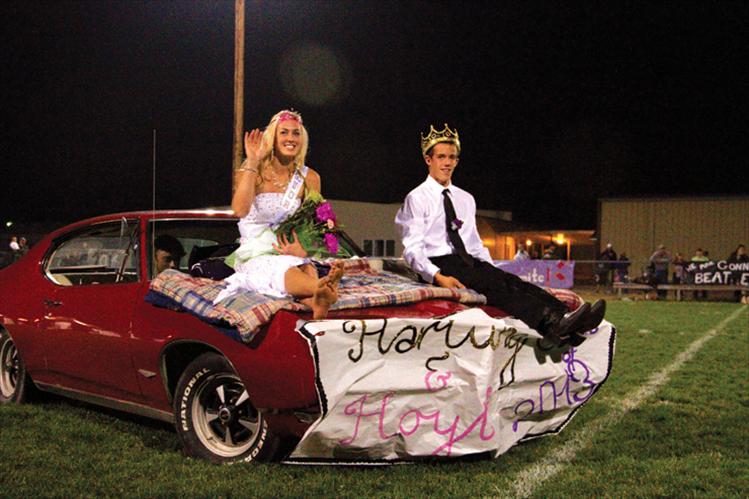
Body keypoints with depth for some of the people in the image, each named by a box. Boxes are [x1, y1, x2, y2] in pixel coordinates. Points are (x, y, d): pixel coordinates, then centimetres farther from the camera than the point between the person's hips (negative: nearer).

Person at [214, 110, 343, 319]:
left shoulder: (309, 178, 10)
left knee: (308, 271, -35)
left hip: (294, 253, 3)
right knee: (285, 269, -38)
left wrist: (303, 250, -13)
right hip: (255, 255, -3)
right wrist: (252, 163, -17)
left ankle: (318, 303, -68)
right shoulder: (254, 171, 2)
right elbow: (240, 210, -18)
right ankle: (325, 288, -69)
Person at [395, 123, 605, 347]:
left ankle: (563, 316, -43)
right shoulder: (417, 198, 2)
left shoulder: (466, 199, 21)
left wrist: (493, 270, 5)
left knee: (510, 280, -23)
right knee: (495, 284, -31)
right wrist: (438, 277, -24)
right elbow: (413, 249, -7)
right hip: (439, 265, -6)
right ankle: (552, 325, -50)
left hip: (470, 263, 6)